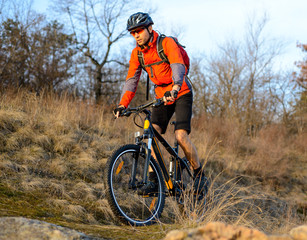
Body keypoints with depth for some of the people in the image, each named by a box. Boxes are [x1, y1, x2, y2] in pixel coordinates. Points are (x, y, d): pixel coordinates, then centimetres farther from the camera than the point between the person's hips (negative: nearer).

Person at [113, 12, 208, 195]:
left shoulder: (167, 43, -18)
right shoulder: (137, 53, -1)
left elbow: (178, 66, -34)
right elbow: (132, 79, -2)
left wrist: (175, 88, -53)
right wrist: (122, 105, -16)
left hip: (181, 94, -5)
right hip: (162, 96, 5)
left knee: (181, 135, -19)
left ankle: (200, 175, 0)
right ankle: (153, 180, -10)